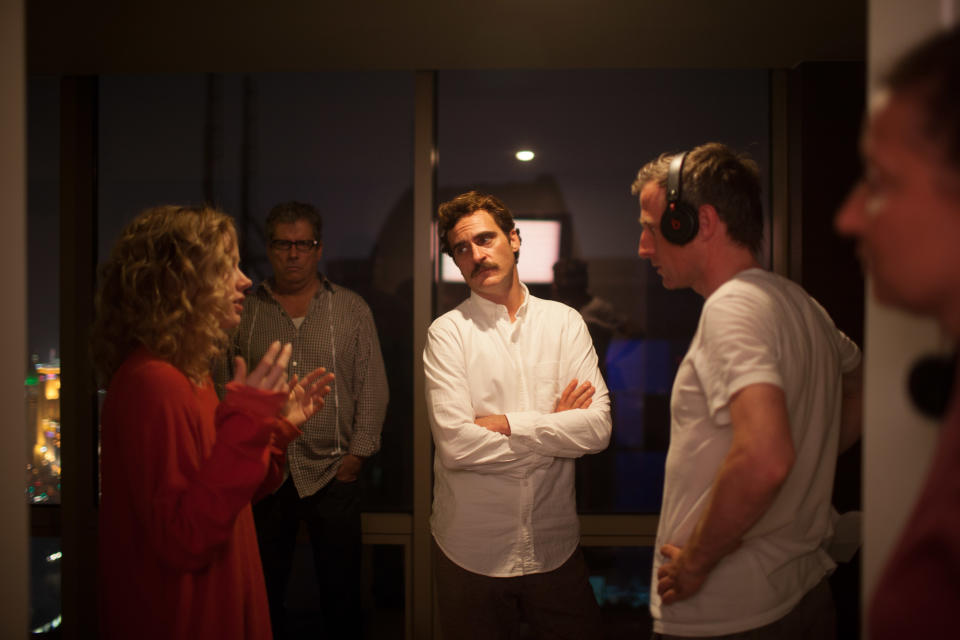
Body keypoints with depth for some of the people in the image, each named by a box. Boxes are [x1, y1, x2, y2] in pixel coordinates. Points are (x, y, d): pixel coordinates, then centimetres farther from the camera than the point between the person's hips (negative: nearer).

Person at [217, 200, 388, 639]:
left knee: (341, 592, 7)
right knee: (264, 591, 10)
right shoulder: (243, 313, 6)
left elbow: (372, 388, 3)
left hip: (333, 474, -1)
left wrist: (358, 453, -4)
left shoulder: (352, 310, 4)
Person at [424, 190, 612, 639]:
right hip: (471, 549, -2)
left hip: (555, 546, 2)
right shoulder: (447, 332, -7)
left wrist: (507, 424, -16)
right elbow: (456, 444, -19)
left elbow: (598, 428, -9)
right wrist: (555, 426, -10)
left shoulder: (564, 322, 2)